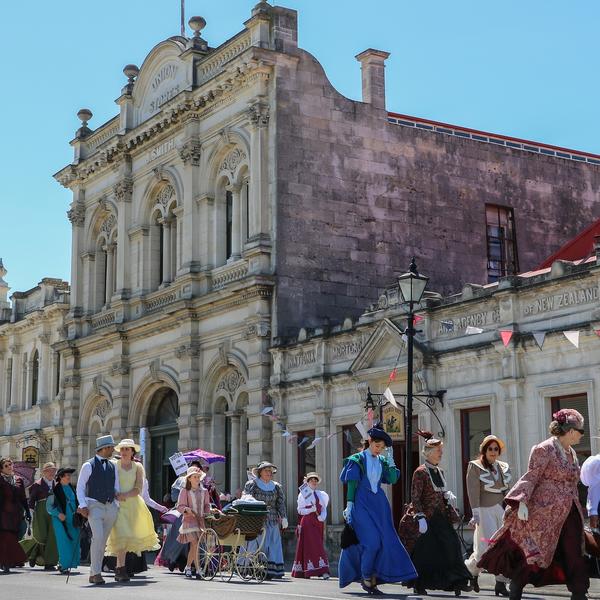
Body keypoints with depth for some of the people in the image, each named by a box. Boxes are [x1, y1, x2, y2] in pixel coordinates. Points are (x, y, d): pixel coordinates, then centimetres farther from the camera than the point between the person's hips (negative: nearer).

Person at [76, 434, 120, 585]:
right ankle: (96, 573, -15)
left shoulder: (112, 466, 15)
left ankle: (93, 574, 13)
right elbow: (80, 487, -1)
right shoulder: (88, 465, -1)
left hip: (111, 506, 6)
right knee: (98, 538, -20)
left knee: (103, 541, 6)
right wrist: (83, 506, -13)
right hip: (95, 506, -6)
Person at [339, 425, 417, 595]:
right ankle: (366, 577, 0)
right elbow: (351, 484, -5)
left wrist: (390, 460, -4)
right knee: (371, 542, -15)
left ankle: (373, 579, 5)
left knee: (383, 542, -1)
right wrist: (349, 505, -10)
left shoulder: (382, 461, 11)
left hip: (380, 505, 6)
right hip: (362, 504, -6)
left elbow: (393, 480, 2)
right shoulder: (358, 459, -3)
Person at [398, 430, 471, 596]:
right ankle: (418, 586, 12)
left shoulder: (439, 471, 13)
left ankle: (456, 582, -6)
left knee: (451, 546, -5)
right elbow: (415, 498, -14)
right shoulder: (420, 472, -10)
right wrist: (420, 518, -21)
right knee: (423, 553, -1)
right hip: (426, 518, -7)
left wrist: (448, 496, 3)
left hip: (441, 517, 7)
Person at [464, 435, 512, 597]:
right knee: (486, 549, -9)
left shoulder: (503, 467, 14)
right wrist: (475, 514, -17)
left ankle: (501, 583, 1)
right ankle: (471, 570, 19)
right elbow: (473, 491, -10)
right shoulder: (475, 467, -2)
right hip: (486, 510, -5)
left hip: (504, 510, 5)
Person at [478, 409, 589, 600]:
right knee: (534, 555, -3)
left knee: (575, 557, 3)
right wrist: (522, 502, -24)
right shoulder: (545, 450, -11)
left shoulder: (571, 453, 14)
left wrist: (577, 509, 22)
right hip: (545, 513, -8)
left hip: (569, 513, 8)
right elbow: (531, 477, -15)